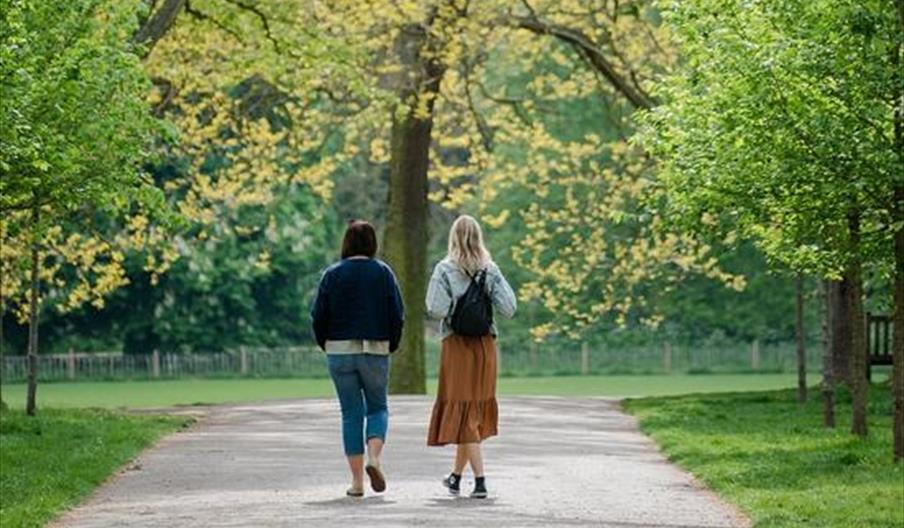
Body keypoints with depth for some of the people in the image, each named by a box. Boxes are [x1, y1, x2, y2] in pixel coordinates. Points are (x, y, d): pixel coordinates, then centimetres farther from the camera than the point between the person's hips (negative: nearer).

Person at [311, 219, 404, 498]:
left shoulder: (332, 274, -1)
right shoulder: (383, 272, -1)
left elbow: (319, 316, -2)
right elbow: (397, 315, -2)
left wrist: (326, 345, 14)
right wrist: (391, 346, 12)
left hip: (340, 350, 0)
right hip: (376, 349, 0)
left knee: (351, 413, 6)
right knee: (377, 407, 14)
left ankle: (357, 480, 4)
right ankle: (374, 458, -12)